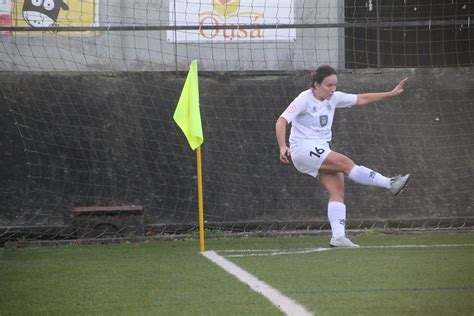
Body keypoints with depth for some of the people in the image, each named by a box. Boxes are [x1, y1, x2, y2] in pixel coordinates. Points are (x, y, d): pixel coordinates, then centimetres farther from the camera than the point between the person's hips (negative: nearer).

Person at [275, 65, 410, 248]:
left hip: (322, 151, 8)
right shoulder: (304, 100, -12)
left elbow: (362, 99, 16)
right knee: (345, 163, -23)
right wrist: (283, 147, -35)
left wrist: (391, 94, 12)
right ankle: (390, 184, -22)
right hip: (303, 149, -8)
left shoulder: (333, 98, 8)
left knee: (338, 190, -10)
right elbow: (282, 121, -20)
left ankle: (338, 236, -15)